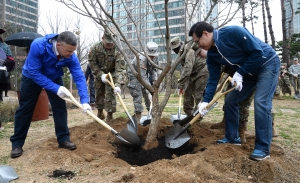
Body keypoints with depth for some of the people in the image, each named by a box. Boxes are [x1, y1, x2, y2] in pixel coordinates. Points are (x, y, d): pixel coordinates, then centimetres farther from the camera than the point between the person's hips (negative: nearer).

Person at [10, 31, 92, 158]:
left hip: (54, 78, 3)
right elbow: (34, 72, -35)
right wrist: (55, 88, -43)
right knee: (25, 109, 2)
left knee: (60, 107, -4)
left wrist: (84, 100, -42)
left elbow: (79, 77, -31)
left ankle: (63, 139, 6)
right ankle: (17, 143, 13)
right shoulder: (38, 45, -38)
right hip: (31, 77, -2)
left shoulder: (71, 56, -29)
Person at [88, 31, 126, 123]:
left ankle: (109, 115, 4)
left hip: (112, 74, -3)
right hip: (99, 74, 3)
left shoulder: (117, 51, -28)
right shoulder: (95, 48, -21)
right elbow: (92, 63, -12)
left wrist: (117, 84, -41)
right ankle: (100, 113, 28)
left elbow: (119, 69, -32)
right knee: (99, 93, 11)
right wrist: (101, 75, -23)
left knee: (110, 94, -10)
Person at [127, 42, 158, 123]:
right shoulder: (141, 59, -37)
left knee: (148, 95, 4)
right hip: (134, 75, -7)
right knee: (137, 96, -10)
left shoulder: (155, 57, -14)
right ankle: (138, 118, -3)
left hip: (144, 74, 7)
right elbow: (142, 77, -42)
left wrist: (155, 80, -12)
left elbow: (153, 69, 2)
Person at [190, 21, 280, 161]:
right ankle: (232, 138, 17)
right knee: (230, 100, 3)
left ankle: (263, 148, -10)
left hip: (267, 64, -7)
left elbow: (257, 52, -26)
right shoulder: (212, 55, -6)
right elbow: (213, 79, -5)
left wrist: (240, 73, -24)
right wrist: (205, 101, -14)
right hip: (248, 71, 8)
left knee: (261, 102, -20)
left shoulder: (233, 32, -28)